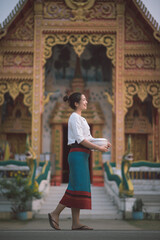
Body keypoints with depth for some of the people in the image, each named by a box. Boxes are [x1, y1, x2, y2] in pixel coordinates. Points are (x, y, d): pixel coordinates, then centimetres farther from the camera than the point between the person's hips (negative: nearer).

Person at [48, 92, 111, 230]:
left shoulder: (81, 119, 22)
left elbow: (88, 138, 21)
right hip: (77, 154, -10)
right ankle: (55, 213, -4)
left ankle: (76, 223, 6)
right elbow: (80, 139, -17)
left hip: (82, 155, 10)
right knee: (78, 186, -11)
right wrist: (98, 148, -16)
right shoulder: (74, 117, -8)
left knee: (78, 188, 6)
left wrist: (103, 144, 7)